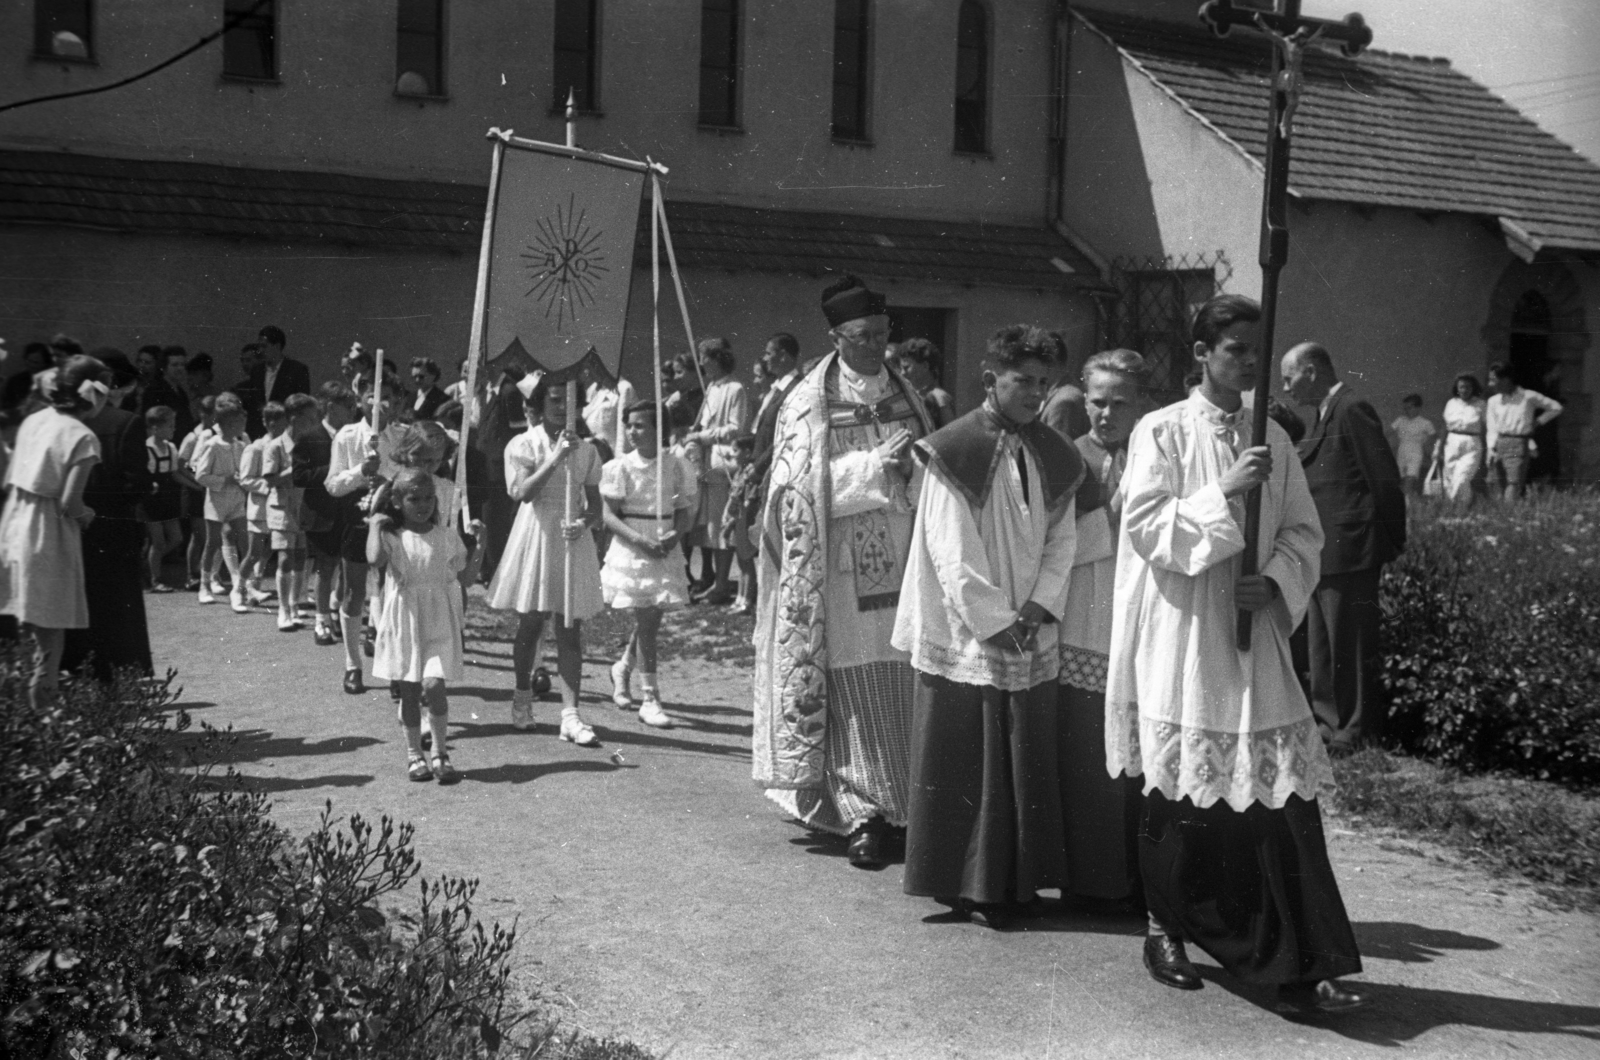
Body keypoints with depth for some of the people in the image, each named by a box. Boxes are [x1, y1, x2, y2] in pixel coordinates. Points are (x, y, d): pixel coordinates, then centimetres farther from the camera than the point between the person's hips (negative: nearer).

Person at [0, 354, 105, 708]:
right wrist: (89, 515, 2)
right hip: (49, 536, -7)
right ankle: (39, 702, 8)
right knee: (50, 629, 4)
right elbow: (70, 502, -18)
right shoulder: (83, 437, -14)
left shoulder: (32, 421, 7)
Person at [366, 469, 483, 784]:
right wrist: (375, 522, -16)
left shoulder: (447, 536, 5)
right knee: (408, 691, 6)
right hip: (404, 622, 0)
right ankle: (414, 753, 20)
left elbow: (461, 572, 13)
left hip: (439, 622, 0)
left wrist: (479, 547, 2)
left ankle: (440, 754, 0)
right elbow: (375, 559, -25)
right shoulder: (391, 537, -3)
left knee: (433, 685, -12)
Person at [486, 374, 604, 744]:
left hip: (573, 540, 2)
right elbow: (523, 492, -19)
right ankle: (523, 696, 30)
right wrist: (556, 458, -25)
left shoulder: (585, 450, 5)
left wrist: (583, 523, -17)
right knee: (530, 623, 9)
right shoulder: (523, 444, -4)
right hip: (536, 534, -2)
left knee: (570, 629, -1)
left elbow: (595, 504, 4)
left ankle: (570, 714, -2)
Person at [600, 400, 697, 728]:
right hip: (631, 552, -3)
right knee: (645, 622, -5)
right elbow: (609, 516, -7)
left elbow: (685, 511, 5)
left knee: (651, 621, 10)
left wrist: (675, 535, -15)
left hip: (664, 551, 3)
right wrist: (641, 541, -20)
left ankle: (622, 668, 40)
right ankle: (650, 699, 0)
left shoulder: (675, 466, 2)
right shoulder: (620, 467, -5)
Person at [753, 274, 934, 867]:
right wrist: (877, 465, -16)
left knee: (908, 693, 3)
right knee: (853, 695, -1)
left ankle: (908, 806, 15)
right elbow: (804, 489, -10)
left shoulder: (907, 398, 12)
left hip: (905, 572, 4)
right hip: (843, 574, -4)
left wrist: (914, 469, -8)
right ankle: (863, 815, 9)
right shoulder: (808, 405, -1)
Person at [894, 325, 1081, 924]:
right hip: (965, 640, -5)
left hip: (1030, 643, 5)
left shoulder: (1054, 458, 8)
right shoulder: (954, 453, -9)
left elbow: (1062, 539, 8)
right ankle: (966, 885, 13)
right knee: (967, 767, 2)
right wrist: (996, 624, -14)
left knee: (1028, 763, 9)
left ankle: (1018, 881, 20)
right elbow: (954, 554, -12)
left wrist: (1039, 608, -7)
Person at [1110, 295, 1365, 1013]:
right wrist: (1222, 493, -18)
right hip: (1182, 637, -4)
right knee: (1180, 796, 3)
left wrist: (1276, 582, -7)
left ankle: (1299, 962, 3)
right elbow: (1143, 525, -10)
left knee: (1282, 798, -2)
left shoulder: (1273, 439, 11)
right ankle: (1166, 928, 23)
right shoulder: (1162, 431, -2)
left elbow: (1304, 531, 12)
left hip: (1254, 637, 4)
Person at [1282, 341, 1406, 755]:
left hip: (1349, 553, -10)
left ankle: (1357, 732, 8)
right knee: (1322, 648, 16)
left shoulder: (1352, 410, -14)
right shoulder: (1325, 414, 16)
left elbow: (1385, 479, -14)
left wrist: (1391, 544, -10)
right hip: (1323, 555, 10)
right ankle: (1330, 723, 26)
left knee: (1351, 647, -1)